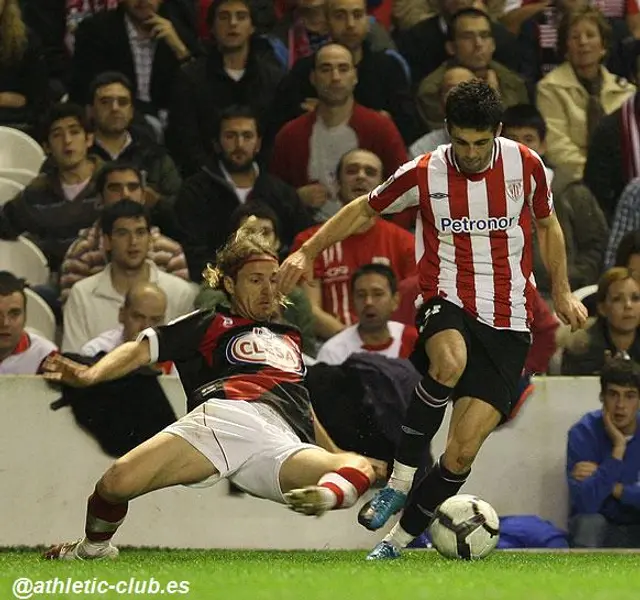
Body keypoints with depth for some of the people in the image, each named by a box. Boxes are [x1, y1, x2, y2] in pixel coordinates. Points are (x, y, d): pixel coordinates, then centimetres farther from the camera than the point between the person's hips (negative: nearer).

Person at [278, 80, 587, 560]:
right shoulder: (424, 174, -3)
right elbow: (364, 210, 12)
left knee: (462, 452, -9)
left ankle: (401, 538, 9)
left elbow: (547, 224, 19)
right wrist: (307, 252, 5)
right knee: (450, 362, -40)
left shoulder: (525, 165, 0)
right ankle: (400, 479, -22)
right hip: (448, 303, -1)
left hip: (508, 325, 1)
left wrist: (562, 293, 18)